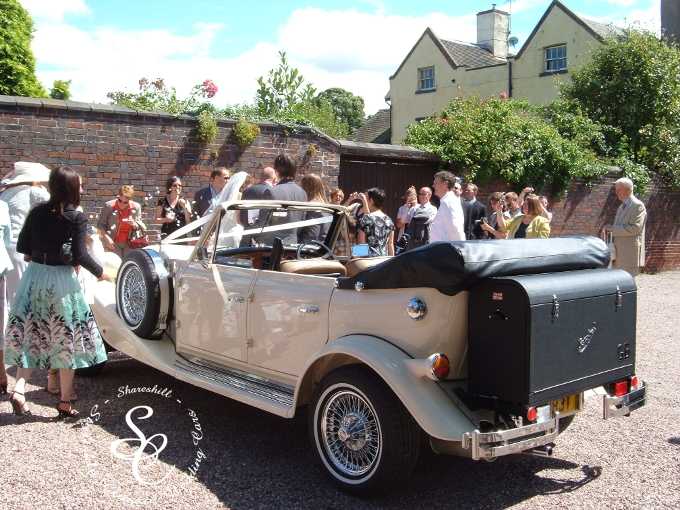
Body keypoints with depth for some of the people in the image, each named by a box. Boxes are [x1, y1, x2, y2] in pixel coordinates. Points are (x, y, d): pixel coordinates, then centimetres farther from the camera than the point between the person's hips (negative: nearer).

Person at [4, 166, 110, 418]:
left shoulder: (37, 212, 3)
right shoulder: (77, 218, -10)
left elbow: (22, 247, 5)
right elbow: (80, 255, -14)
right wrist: (100, 272, 2)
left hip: (34, 277, 4)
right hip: (61, 281, -4)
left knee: (29, 335, 16)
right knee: (66, 340, 7)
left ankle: (19, 389, 0)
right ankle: (65, 403, 13)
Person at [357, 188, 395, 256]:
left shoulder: (365, 219, -8)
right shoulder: (388, 220, 8)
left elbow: (361, 243, -8)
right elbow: (390, 244, 11)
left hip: (369, 257, -5)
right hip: (384, 257, 5)